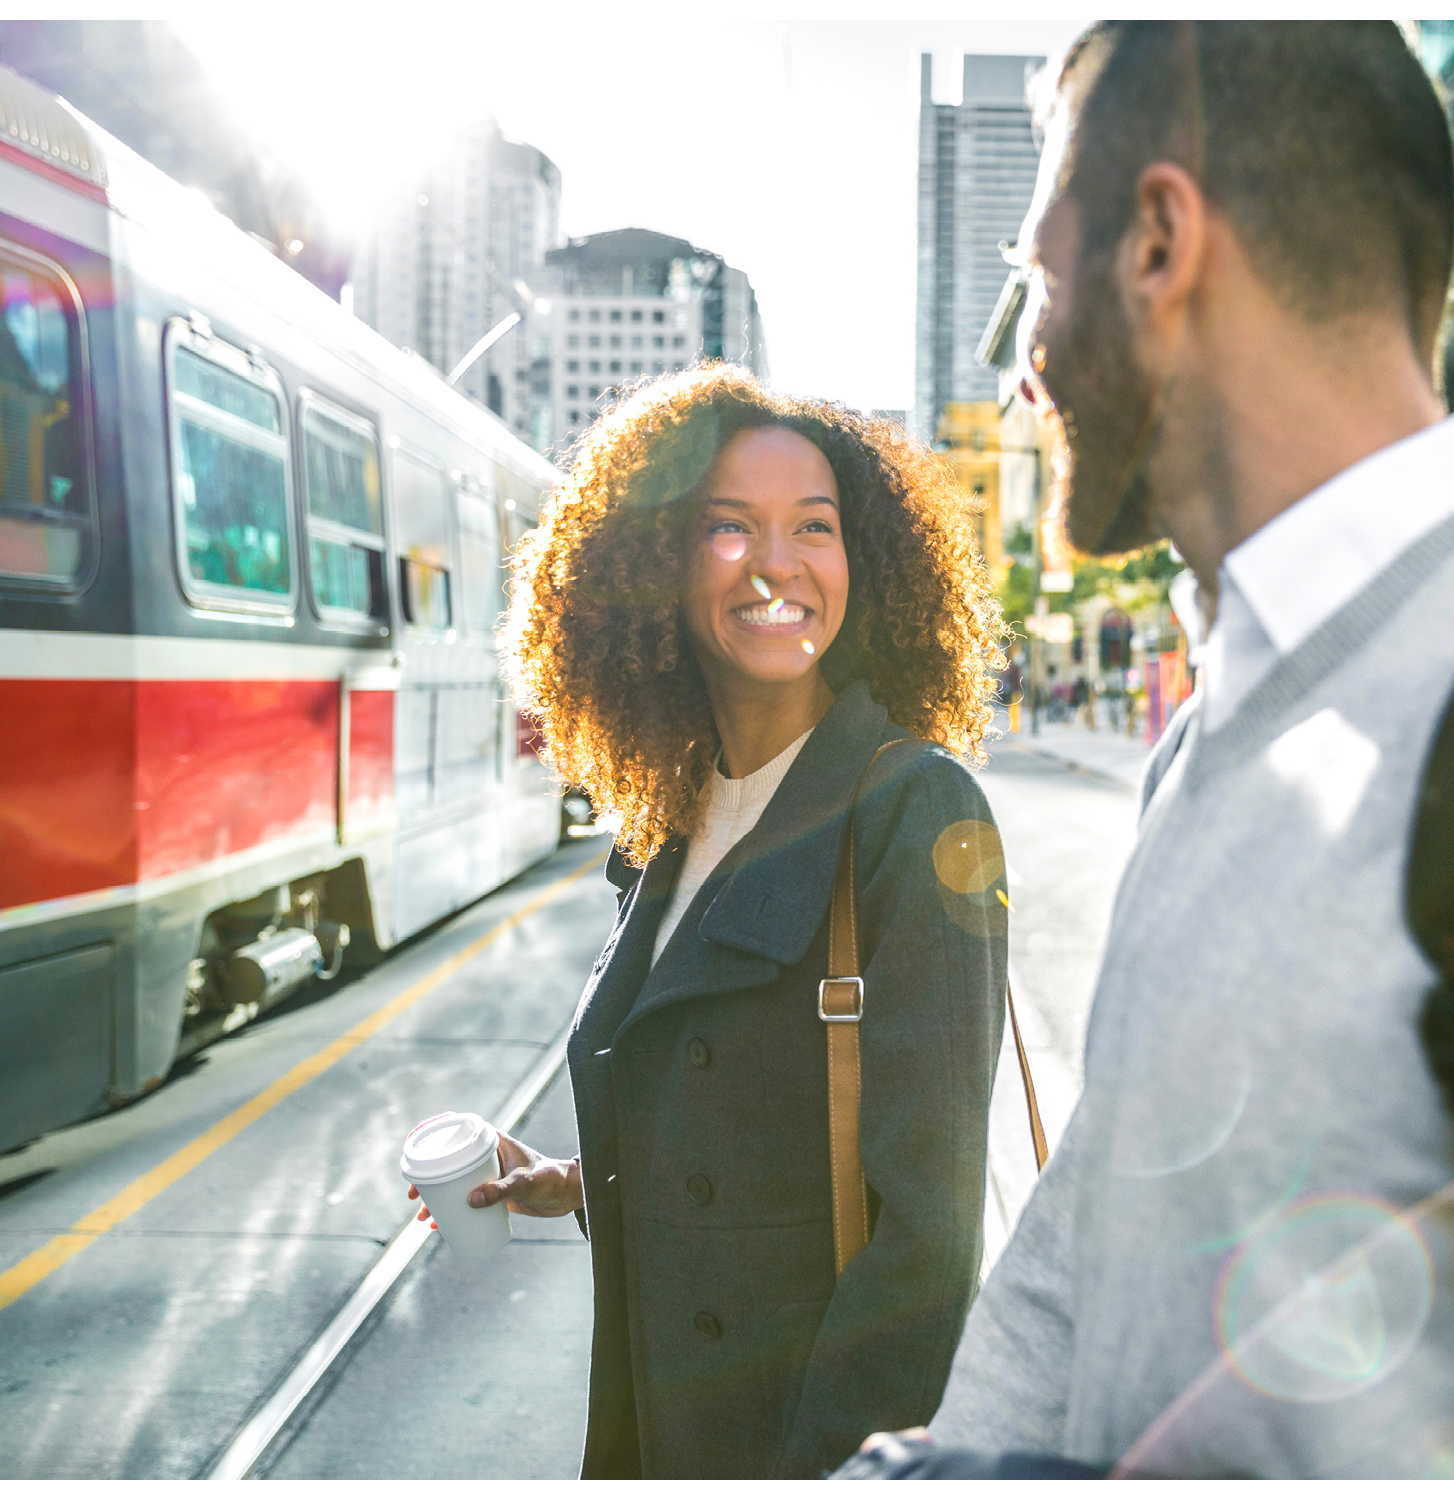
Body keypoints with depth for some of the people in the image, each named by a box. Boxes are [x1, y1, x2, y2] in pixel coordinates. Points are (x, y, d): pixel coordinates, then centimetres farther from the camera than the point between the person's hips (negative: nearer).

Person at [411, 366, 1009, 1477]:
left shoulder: (918, 814, -19)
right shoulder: (679, 820, 2)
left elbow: (929, 1227, -19)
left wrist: (832, 1460, -19)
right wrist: (578, 1186, 4)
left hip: (824, 1430, -6)